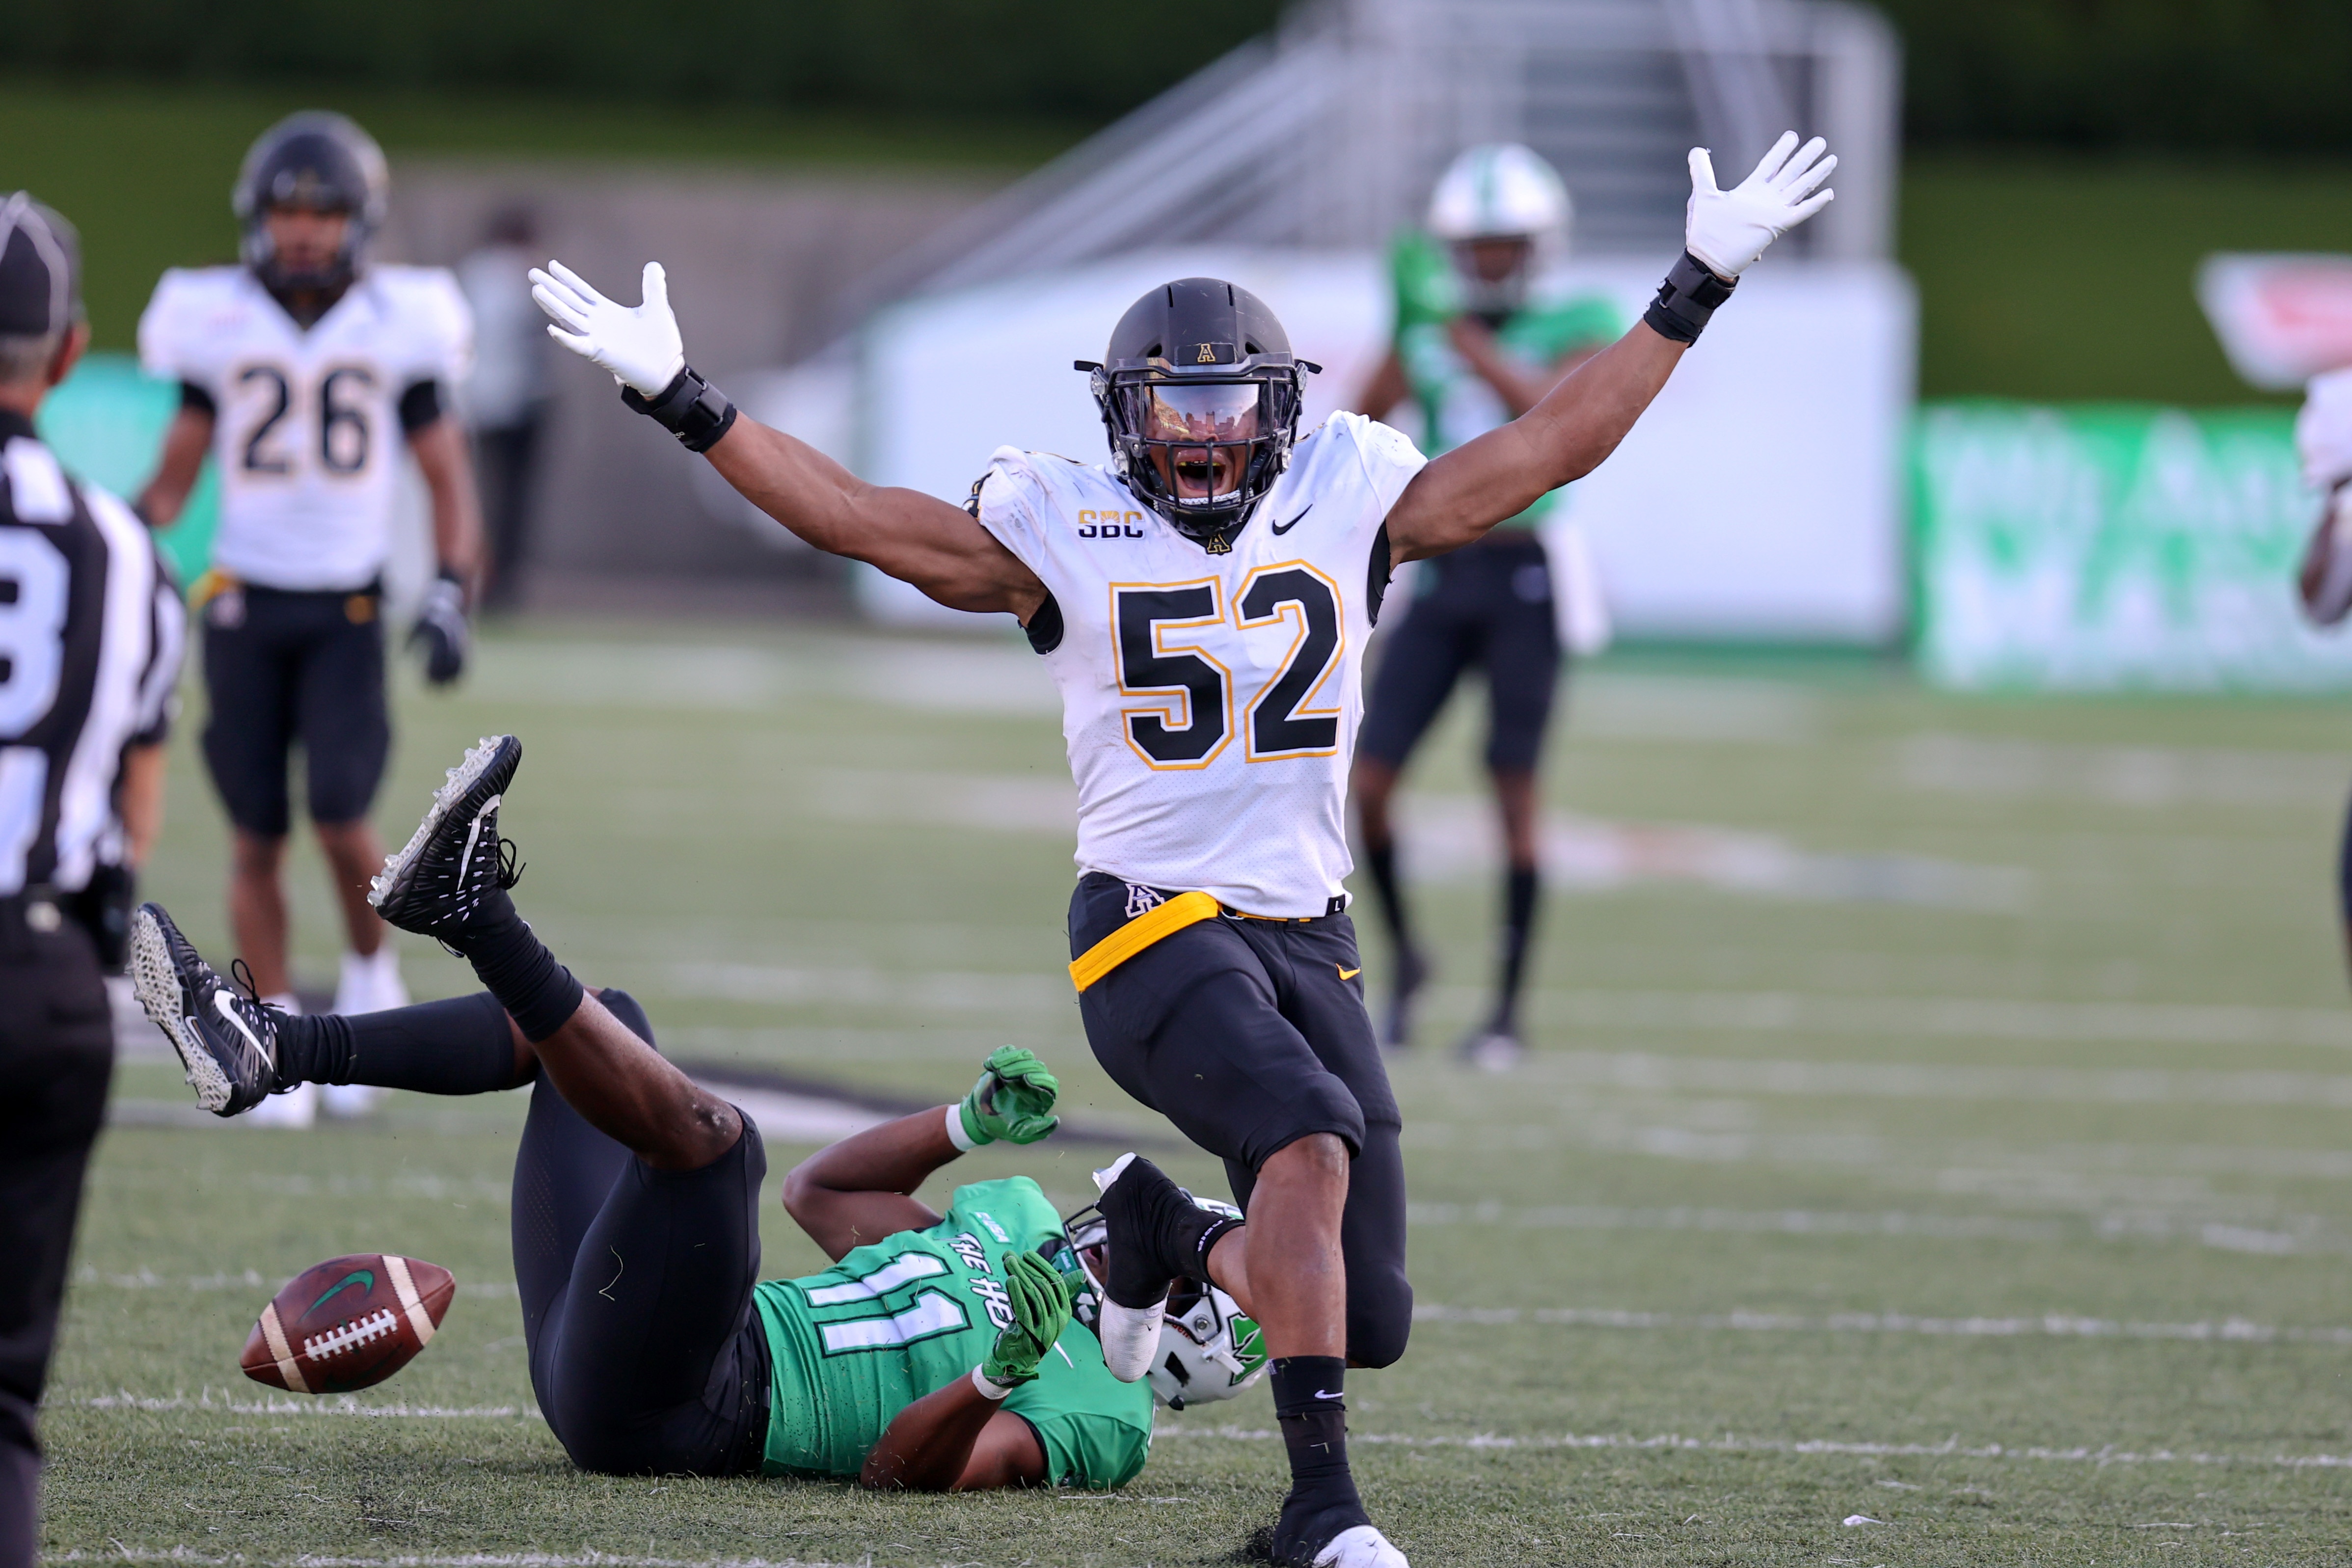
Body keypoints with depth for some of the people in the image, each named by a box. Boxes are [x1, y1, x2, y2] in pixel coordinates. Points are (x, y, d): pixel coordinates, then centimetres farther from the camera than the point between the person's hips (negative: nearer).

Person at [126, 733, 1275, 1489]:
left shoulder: (1093, 1419, -3)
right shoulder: (1026, 1225, 22)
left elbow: (905, 1470, -18)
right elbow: (823, 1194, 29)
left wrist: (1001, 1374, -35)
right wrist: (967, 1126, 16)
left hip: (668, 1415, -10)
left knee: (706, 1133, -31)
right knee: (601, 1024, 13)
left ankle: (474, 916, -40)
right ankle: (267, 1053, -2)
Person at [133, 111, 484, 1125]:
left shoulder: (397, 328, 0)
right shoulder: (221, 324, 2)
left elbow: (448, 481, 5)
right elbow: (176, 474, 9)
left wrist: (450, 596, -8)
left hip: (348, 612, -1)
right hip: (245, 604, 1)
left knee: (340, 815, -15)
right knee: (257, 838, 1)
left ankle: (370, 976, 12)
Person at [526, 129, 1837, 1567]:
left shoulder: (1349, 503, 7)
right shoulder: (1068, 533, 1)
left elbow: (1544, 454, 7)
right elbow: (855, 518, 0)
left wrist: (1697, 294, 4)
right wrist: (679, 401, -8)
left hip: (1308, 933, 4)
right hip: (1155, 923, -4)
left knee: (1360, 1318, 1)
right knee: (1311, 1142, -31)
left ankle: (1168, 1235, 34)